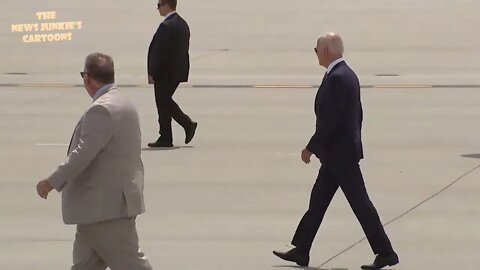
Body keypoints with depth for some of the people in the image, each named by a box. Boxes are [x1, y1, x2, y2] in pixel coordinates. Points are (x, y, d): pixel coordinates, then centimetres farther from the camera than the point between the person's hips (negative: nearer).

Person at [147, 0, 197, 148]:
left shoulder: (166, 26, -19)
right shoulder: (183, 24, 10)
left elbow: (160, 52, -21)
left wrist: (152, 73, -15)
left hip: (166, 73, -9)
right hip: (178, 71, 9)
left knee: (163, 104, 0)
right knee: (166, 102, 18)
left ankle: (165, 139, 5)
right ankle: (188, 124, 10)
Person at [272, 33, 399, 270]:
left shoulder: (337, 79, -20)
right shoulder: (347, 75, 11)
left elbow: (330, 119, -23)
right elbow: (357, 114, 17)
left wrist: (311, 148, -17)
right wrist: (354, 142, 23)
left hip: (340, 152, -11)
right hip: (338, 152, 11)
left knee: (359, 202, -6)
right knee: (318, 200, 13)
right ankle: (301, 251, 19)